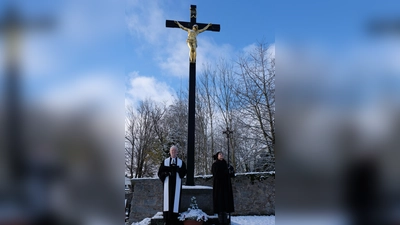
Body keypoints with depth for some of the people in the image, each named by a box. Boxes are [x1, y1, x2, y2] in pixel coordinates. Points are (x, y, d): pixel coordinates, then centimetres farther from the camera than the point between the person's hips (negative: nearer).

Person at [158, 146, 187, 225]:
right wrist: (166, 172, -14)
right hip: (168, 183, 0)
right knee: (167, 199, -4)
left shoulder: (181, 162, 9)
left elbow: (184, 172, -2)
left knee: (175, 199, -4)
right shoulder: (165, 161, 9)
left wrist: (177, 169, -18)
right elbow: (160, 172, 5)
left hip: (177, 184, 0)